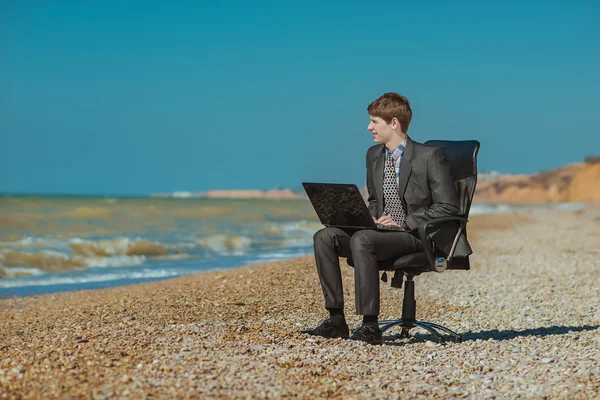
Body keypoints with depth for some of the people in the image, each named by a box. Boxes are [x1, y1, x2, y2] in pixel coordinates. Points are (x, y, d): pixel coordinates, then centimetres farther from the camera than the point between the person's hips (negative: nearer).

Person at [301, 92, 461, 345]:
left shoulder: (430, 156, -8)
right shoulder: (374, 155, 13)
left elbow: (448, 207, -11)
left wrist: (404, 223, -17)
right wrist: (371, 218, 1)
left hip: (416, 236, -7)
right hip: (381, 231, 7)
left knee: (361, 239, -34)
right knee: (324, 237, -14)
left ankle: (370, 326, -33)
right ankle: (336, 320, -15)